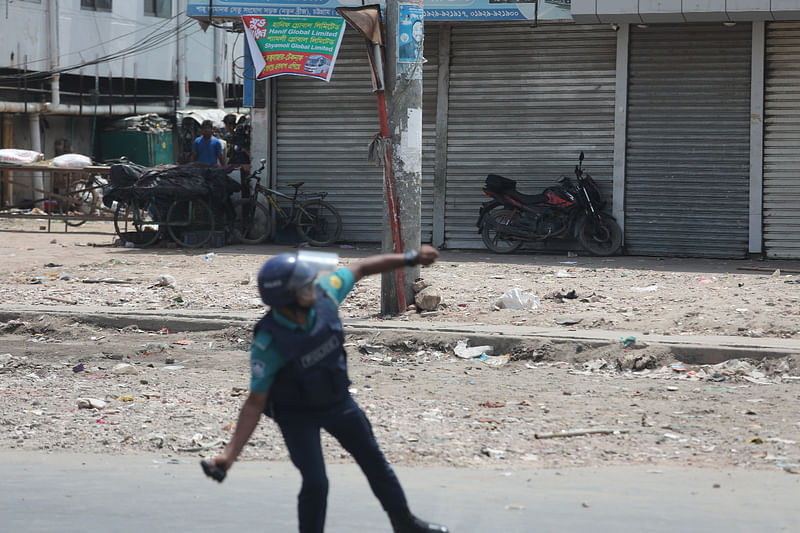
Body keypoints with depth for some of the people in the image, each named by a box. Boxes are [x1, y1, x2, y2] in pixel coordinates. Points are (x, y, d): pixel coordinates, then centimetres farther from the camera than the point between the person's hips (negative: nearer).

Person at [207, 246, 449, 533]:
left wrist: (410, 258, -5)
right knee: (315, 483, -14)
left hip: (337, 399, 6)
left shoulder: (323, 296, -24)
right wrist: (230, 453, -35)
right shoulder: (268, 344, -34)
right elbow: (256, 402, -27)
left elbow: (361, 268, -7)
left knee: (373, 459, 20)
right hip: (296, 413, -5)